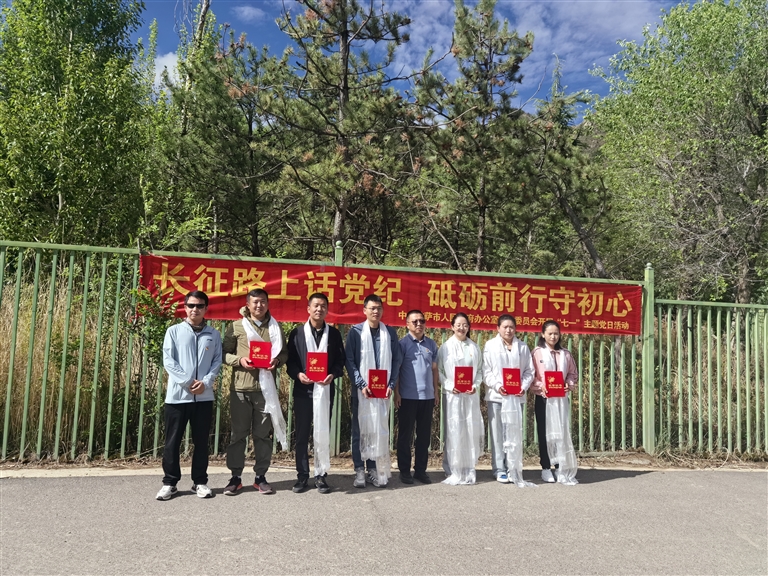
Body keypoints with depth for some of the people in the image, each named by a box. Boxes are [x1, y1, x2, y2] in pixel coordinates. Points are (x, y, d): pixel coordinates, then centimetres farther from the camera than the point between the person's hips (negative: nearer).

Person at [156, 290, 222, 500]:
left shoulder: (214, 335, 8)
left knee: (201, 441, 8)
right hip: (177, 395, -1)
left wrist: (205, 382, -12)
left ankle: (200, 481, 19)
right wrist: (187, 382, -11)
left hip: (204, 396, 1)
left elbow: (217, 361, 4)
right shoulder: (174, 331, 3)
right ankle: (169, 482, 15)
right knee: (172, 441, 4)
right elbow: (168, 361, -3)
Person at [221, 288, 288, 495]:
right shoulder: (236, 326, 4)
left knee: (263, 433, 7)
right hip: (240, 387, -1)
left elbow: (285, 353, 13)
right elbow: (224, 352, 5)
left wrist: (277, 360, -8)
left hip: (266, 387, 2)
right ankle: (235, 477, 15)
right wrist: (239, 360, -14)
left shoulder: (275, 328, 10)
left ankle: (261, 476, 17)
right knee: (238, 433, 4)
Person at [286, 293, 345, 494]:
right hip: (303, 389, 0)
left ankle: (321, 475, 15)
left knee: (323, 434, 4)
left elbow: (340, 360, 6)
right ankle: (302, 475, 17)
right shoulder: (297, 332, 6)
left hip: (325, 389, 0)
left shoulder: (334, 333, 7)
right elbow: (290, 360, 4)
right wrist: (297, 374, -14)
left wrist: (333, 375, -13)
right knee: (302, 434, 6)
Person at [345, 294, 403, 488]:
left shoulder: (390, 332, 6)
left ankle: (374, 468, 13)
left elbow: (397, 360, 7)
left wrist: (391, 384, -4)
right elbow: (349, 360, -4)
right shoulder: (355, 331, -1)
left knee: (380, 430, 4)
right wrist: (361, 384, -12)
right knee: (359, 430, 4)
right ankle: (359, 470, 10)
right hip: (361, 389, -2)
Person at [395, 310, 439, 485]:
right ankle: (405, 471, 14)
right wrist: (396, 393, -8)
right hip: (408, 397, -4)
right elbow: (396, 369, -4)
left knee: (424, 435, 9)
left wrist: (436, 391, 9)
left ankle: (421, 470, 19)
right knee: (405, 435, 5)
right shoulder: (402, 343, -3)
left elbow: (434, 369, 13)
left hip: (427, 396, 4)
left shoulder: (431, 344, 9)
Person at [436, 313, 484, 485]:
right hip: (452, 395, -2)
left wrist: (475, 385, -7)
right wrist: (450, 386, -12)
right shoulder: (445, 347, 1)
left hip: (471, 395, 2)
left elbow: (480, 370, 9)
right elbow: (438, 371, 0)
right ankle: (453, 471, 5)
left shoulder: (475, 347, 7)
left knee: (472, 431, 2)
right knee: (453, 432, -3)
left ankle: (469, 471, 13)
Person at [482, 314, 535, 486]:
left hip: (516, 396, 2)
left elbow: (529, 371, 8)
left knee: (515, 434, 3)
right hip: (496, 395, -2)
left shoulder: (522, 347, 11)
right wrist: (497, 385, -15)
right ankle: (499, 469, 6)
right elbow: (486, 371, -1)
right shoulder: (490, 345, 4)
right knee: (498, 434, 0)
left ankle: (513, 469, 12)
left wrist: (523, 387, -8)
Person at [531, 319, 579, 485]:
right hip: (543, 398, -2)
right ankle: (545, 468, 13)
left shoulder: (565, 354, 8)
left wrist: (569, 385, -7)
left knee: (562, 432, 1)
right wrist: (540, 386, -20)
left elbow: (573, 373, 11)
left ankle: (562, 469, 9)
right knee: (545, 433, 4)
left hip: (561, 398, 3)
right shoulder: (537, 353, -2)